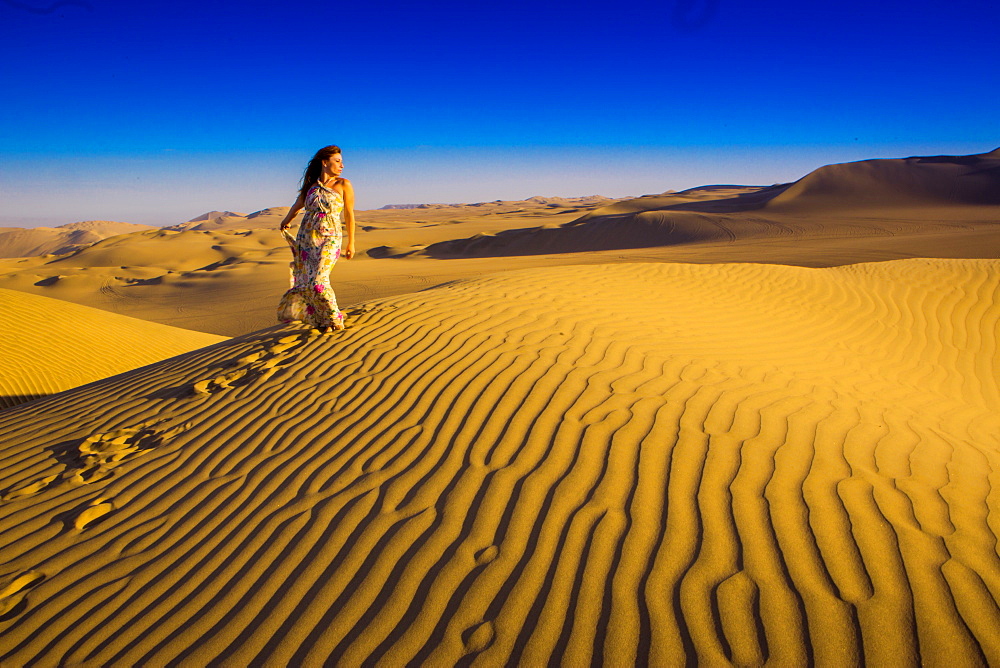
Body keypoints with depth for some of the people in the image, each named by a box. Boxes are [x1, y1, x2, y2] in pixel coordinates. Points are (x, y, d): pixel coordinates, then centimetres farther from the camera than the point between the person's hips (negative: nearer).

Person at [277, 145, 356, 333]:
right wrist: (285, 222, 41)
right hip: (305, 238, 4)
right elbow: (297, 206, 26)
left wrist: (351, 244, 4)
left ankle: (335, 319, 0)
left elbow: (349, 215, 3)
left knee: (318, 281, -17)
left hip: (329, 240, -4)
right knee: (305, 282, 1)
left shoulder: (343, 185, 0)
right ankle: (319, 319, 17)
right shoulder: (311, 186, 9)